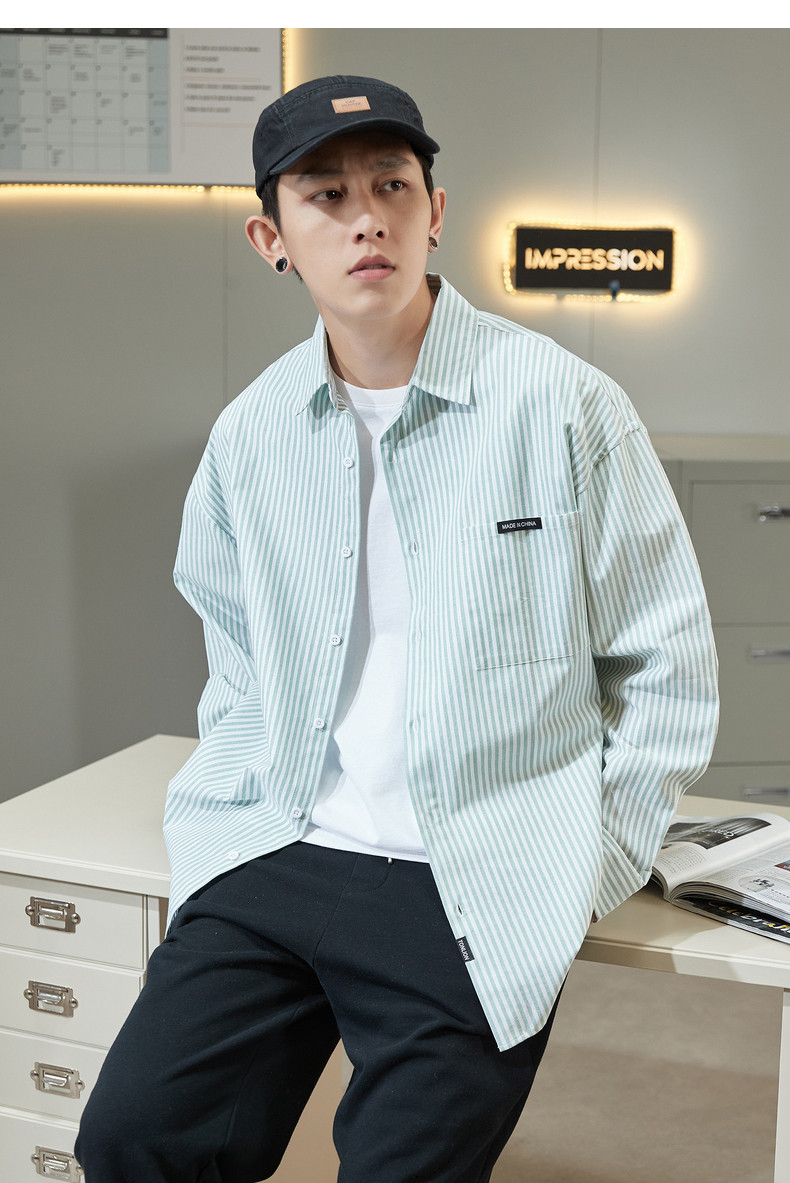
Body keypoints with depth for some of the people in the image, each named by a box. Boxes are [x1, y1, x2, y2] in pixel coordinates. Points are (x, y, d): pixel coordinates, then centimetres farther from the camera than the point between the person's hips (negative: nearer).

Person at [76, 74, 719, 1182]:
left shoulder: (563, 403, -7)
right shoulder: (249, 433, 7)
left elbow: (668, 670, -1)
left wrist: (579, 869, -4)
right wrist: (246, 809, 8)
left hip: (473, 892, -3)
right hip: (275, 856, 4)